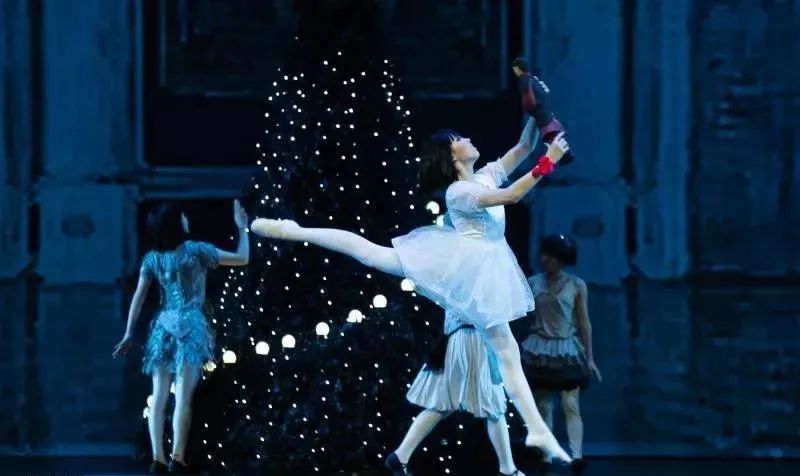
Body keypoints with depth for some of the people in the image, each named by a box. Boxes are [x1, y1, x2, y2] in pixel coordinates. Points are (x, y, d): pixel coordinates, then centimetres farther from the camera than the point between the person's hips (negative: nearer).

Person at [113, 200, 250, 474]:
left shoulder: (151, 259, 7)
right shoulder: (196, 251, -5)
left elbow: (138, 297, 5)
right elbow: (242, 259, 0)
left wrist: (129, 334, 9)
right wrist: (242, 227, 13)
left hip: (163, 326, 4)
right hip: (189, 326, -4)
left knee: (159, 397, 0)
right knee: (183, 397, -9)